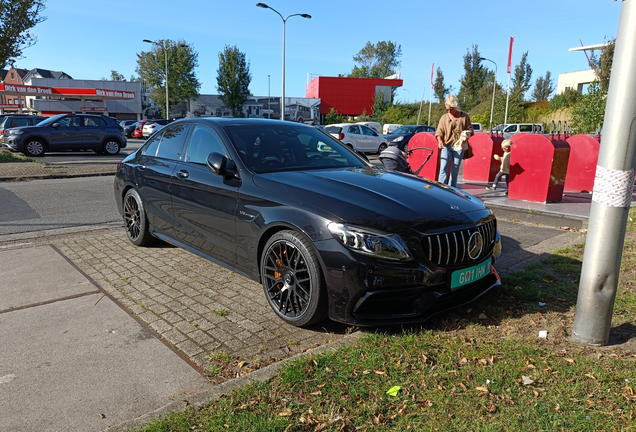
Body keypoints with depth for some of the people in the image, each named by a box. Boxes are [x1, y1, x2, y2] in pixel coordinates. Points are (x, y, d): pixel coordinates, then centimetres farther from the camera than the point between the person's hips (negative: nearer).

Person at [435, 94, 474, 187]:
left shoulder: (464, 117, 5)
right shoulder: (444, 117, 6)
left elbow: (470, 129, 10)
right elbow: (439, 132, 5)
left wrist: (468, 134, -13)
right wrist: (440, 141, -14)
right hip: (446, 146, 0)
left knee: (455, 170, 4)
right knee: (443, 168, -12)